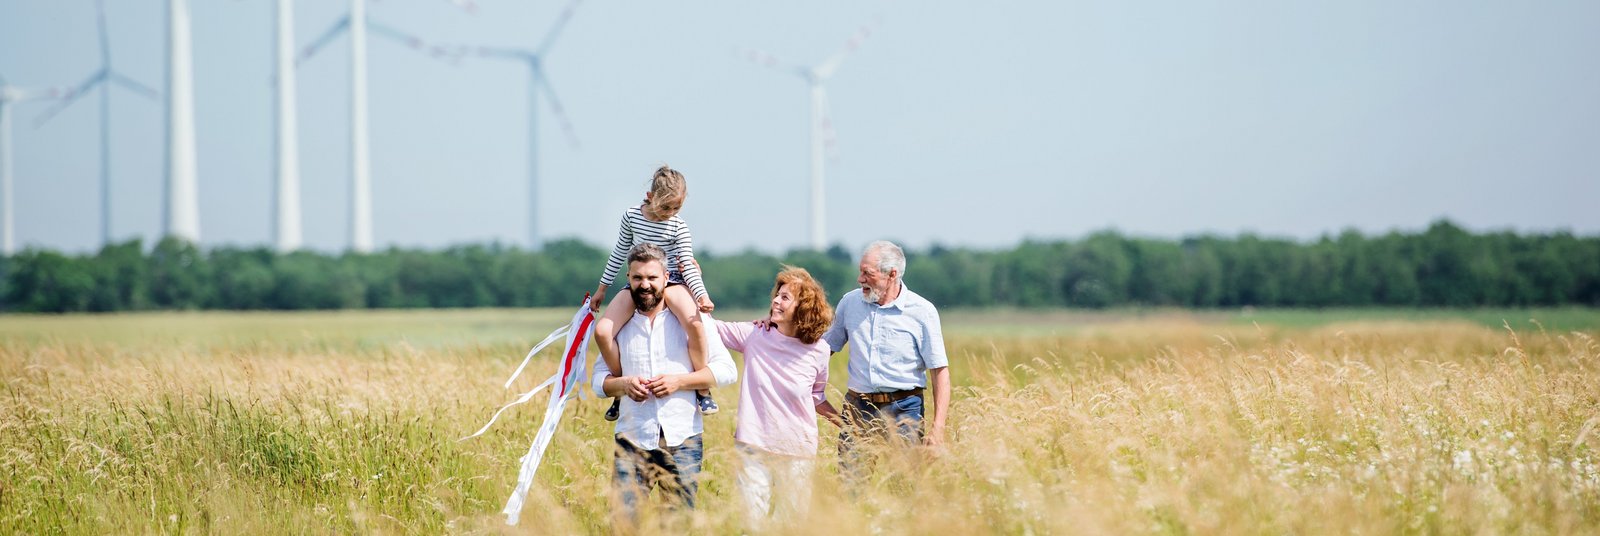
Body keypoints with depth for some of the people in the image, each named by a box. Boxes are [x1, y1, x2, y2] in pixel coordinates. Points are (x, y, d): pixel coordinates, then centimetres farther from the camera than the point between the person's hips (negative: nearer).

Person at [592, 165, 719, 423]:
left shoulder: (678, 227, -8)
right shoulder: (631, 216, -1)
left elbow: (688, 265, -10)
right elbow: (619, 253, 11)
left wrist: (702, 295, -27)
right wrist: (602, 288, 16)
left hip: (671, 282, -3)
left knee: (694, 322, -35)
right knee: (602, 331, -19)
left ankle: (702, 390, -21)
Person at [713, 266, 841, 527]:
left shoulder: (818, 351, -2)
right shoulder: (754, 336, -1)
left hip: (796, 450, 0)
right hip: (753, 445, 0)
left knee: (796, 519, 9)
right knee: (753, 518, 3)